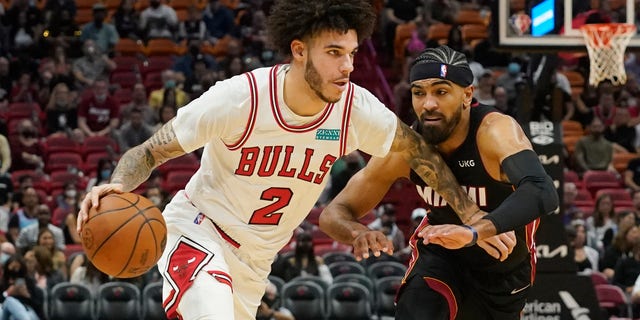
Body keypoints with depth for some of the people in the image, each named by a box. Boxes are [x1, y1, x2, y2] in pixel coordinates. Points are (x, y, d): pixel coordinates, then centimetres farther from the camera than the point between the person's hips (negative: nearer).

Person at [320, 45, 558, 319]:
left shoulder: (495, 131, -34)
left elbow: (542, 192, -53)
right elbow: (334, 214, -15)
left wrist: (476, 232, -68)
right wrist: (356, 233, -41)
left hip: (504, 265, -1)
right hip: (440, 253, 1)